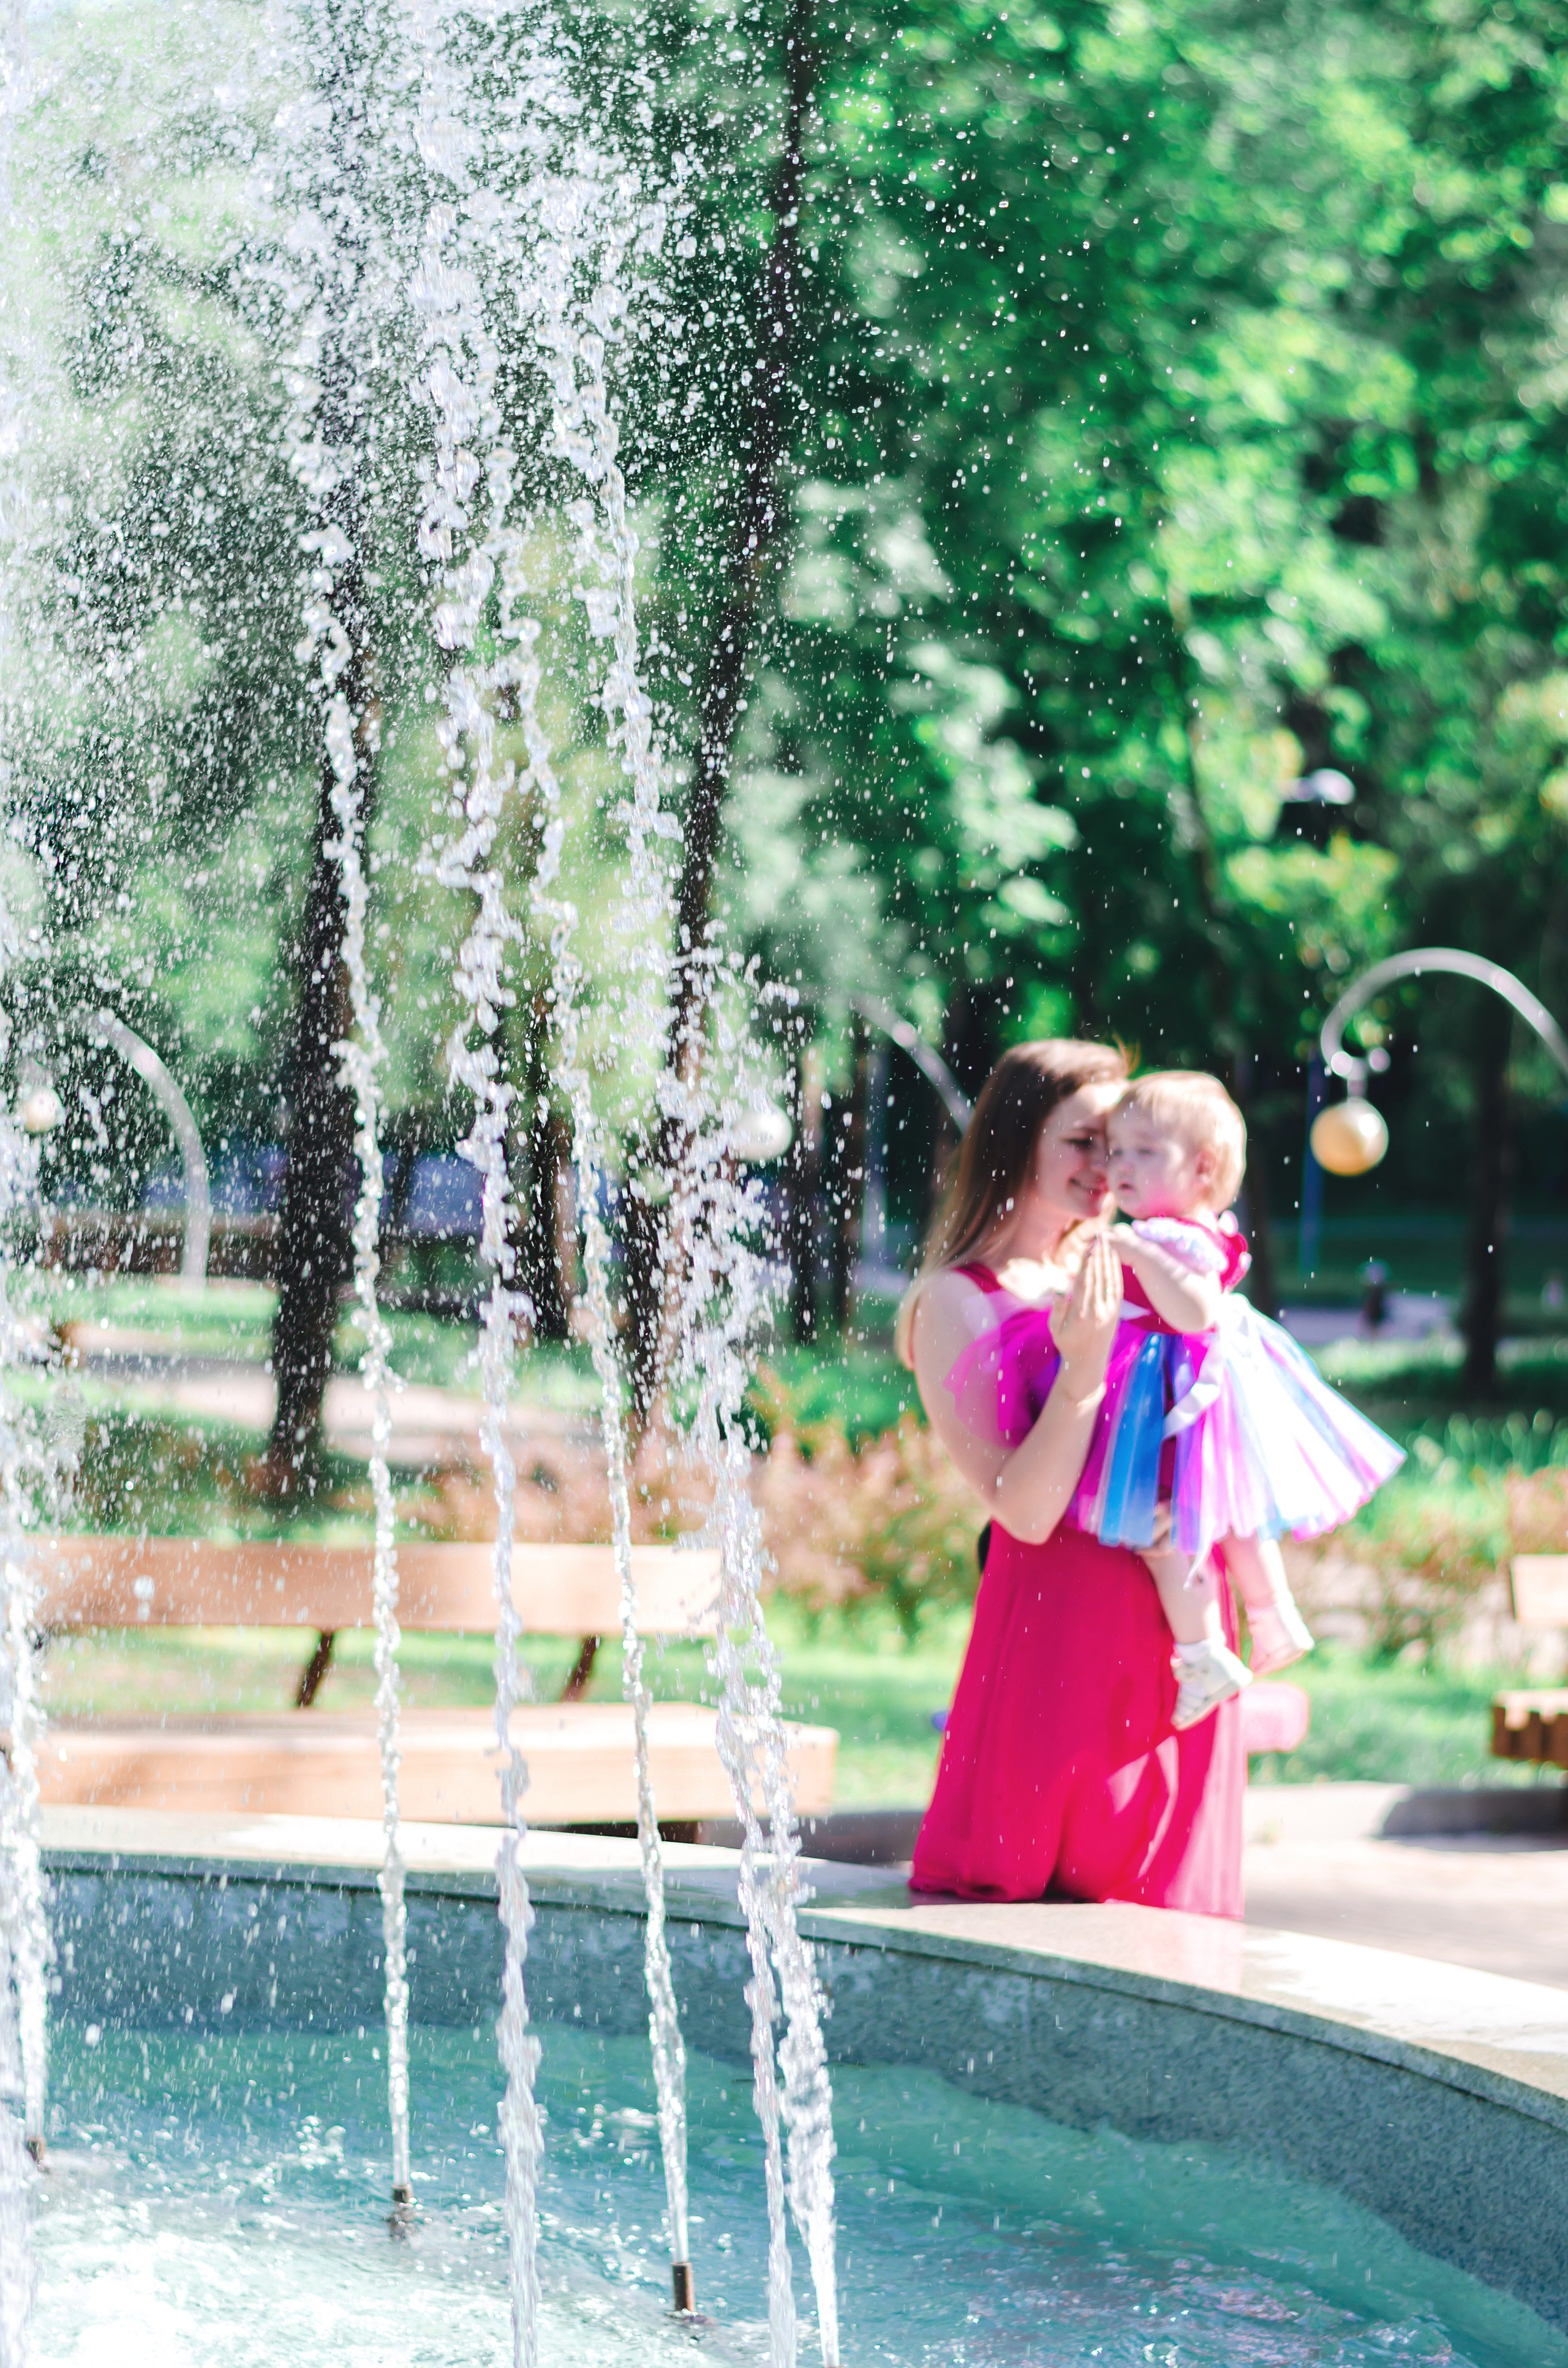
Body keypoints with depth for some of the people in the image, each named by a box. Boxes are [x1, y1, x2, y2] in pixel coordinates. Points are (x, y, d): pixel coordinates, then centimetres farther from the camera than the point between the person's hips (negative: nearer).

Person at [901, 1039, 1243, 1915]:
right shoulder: (960, 1304, -5)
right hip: (1060, 1621, -5)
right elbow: (1026, 1512, -14)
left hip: (1178, 1623, 5)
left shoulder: (1133, 1268, 11)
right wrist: (1083, 1360, -23)